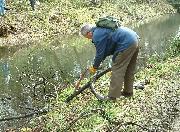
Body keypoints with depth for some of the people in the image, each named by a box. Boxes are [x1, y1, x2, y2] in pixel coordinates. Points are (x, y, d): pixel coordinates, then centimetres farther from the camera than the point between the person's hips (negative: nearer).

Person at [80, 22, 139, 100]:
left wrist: (94, 67, 9)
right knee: (129, 69, 19)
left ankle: (112, 96, 0)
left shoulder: (97, 35, -10)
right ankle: (128, 92, 31)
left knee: (117, 70, -4)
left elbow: (99, 53, -5)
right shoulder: (101, 29, 21)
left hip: (126, 44, -10)